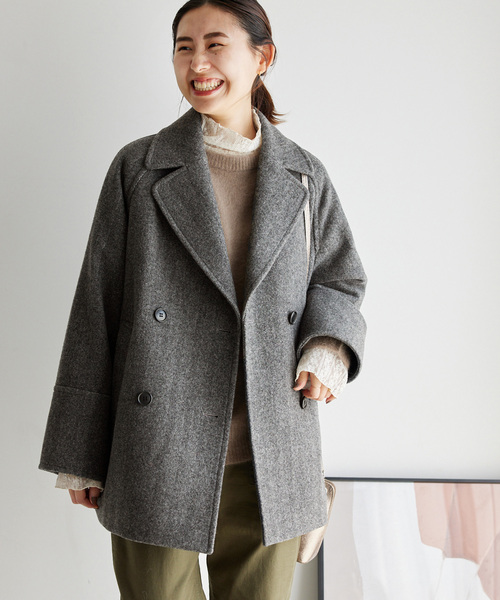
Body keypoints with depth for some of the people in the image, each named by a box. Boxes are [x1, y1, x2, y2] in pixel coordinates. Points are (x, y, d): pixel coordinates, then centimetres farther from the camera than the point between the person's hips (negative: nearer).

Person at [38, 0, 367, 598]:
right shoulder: (138, 168, 2)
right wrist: (81, 457, 0)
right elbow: (95, 309, 2)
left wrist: (327, 348, -7)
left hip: (270, 467, 2)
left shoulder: (304, 176, 8)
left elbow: (339, 279, 17)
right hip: (157, 458, -1)